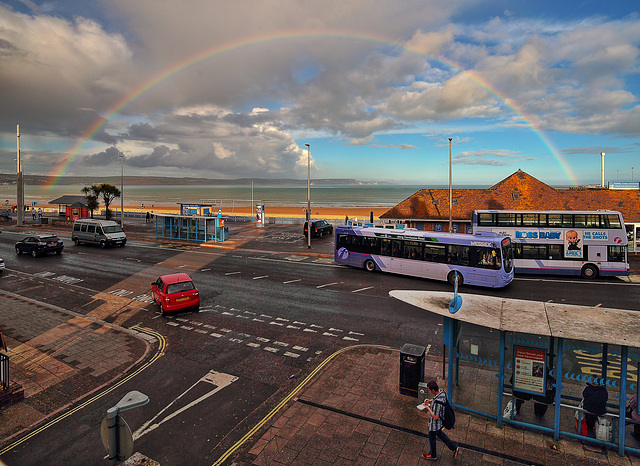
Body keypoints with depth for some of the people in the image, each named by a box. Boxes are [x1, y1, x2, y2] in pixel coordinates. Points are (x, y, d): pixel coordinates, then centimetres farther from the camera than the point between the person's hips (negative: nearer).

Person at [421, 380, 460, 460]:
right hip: (441, 421, 8)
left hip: (435, 424, -8)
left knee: (432, 437, 19)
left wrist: (428, 408, -21)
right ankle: (454, 447, 38)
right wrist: (430, 400, -4)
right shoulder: (442, 392, -16)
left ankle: (433, 455, 45)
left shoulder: (437, 402, -41)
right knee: (439, 433, 33)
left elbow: (435, 417, -33)